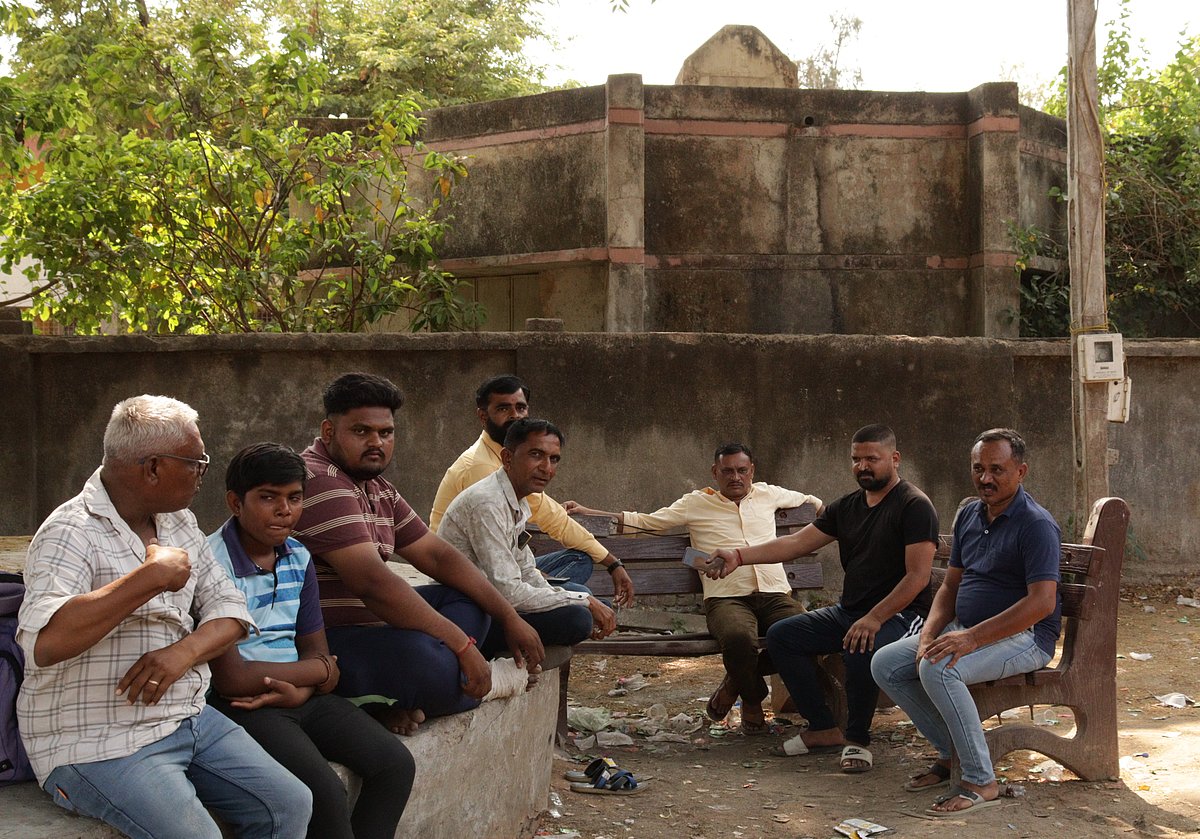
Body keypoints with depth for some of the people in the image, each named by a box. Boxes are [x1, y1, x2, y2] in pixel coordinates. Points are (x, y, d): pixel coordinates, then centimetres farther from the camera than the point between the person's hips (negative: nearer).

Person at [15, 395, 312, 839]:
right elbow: (44, 642, -31)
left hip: (187, 717, 8)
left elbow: (228, 606, 9)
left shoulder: (178, 522, 11)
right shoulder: (70, 533, -15)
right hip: (98, 746, -7)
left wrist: (184, 652, -12)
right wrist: (151, 576, -29)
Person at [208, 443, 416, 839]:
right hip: (242, 704, -7)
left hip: (300, 697, 7)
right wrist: (317, 670, -4)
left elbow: (318, 653, 11)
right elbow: (231, 678, -17)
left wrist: (298, 691, -14)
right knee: (326, 793, -27)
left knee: (395, 763, -8)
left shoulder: (298, 558, 10)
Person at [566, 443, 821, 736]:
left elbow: (808, 499, 42)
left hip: (776, 594, 3)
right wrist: (585, 512, 11)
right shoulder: (696, 504, 16)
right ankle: (752, 702, -5)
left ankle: (736, 681, -3)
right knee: (739, 638, -40)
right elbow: (643, 522, 17)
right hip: (727, 598, -3)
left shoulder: (767, 494, 24)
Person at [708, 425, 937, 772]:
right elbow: (798, 542, 7)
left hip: (899, 613, -8)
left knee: (861, 648, -38)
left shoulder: (915, 506, -11)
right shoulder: (846, 507, 13)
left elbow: (917, 577, -19)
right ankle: (825, 729, -1)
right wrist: (739, 556, -6)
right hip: (849, 611, 8)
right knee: (781, 635, -5)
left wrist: (874, 619, -28)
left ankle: (857, 739, -14)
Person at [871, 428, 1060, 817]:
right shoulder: (969, 515, 11)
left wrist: (972, 638, -30)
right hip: (967, 630, 9)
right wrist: (930, 633, -5)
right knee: (885, 664, -4)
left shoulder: (1036, 523, -16)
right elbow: (950, 586, 15)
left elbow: (1043, 602, -25)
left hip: (1024, 637, -9)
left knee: (938, 668, -33)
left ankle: (981, 781, -22)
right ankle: (951, 752, 8)